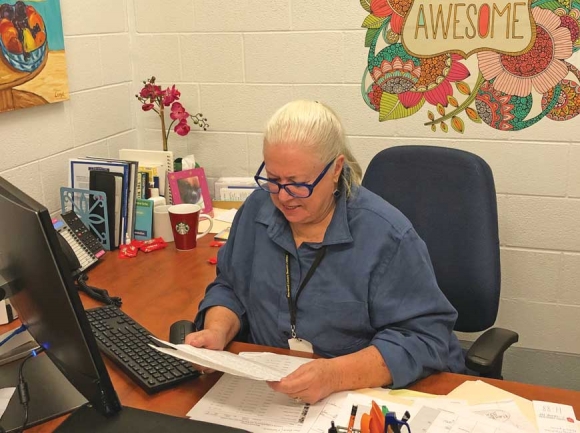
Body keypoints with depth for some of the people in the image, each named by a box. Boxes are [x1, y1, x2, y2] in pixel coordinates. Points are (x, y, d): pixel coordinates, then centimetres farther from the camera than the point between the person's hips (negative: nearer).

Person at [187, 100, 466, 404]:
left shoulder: (386, 236, -17)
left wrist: (338, 374, -30)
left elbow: (424, 338, -18)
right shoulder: (257, 210, 1)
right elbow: (230, 288, 12)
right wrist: (218, 331, -8)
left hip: (369, 396, -3)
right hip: (264, 389, 4)